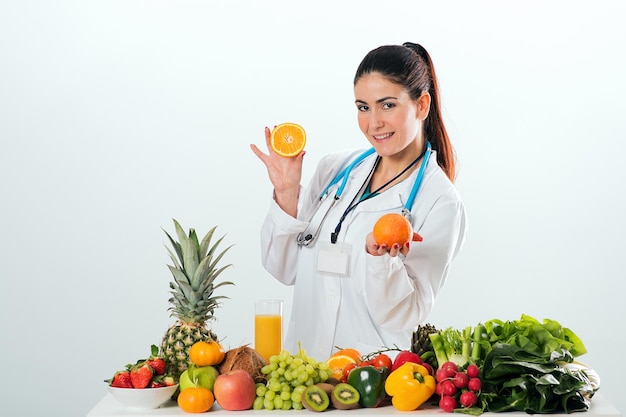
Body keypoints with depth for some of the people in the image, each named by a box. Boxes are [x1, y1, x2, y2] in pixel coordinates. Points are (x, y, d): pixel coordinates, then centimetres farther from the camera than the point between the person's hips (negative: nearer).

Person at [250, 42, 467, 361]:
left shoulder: (440, 202, -7)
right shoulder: (335, 168, 7)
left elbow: (403, 316, -9)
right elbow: (285, 270, 9)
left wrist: (379, 256, -24)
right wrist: (286, 192, -2)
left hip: (375, 371, -4)